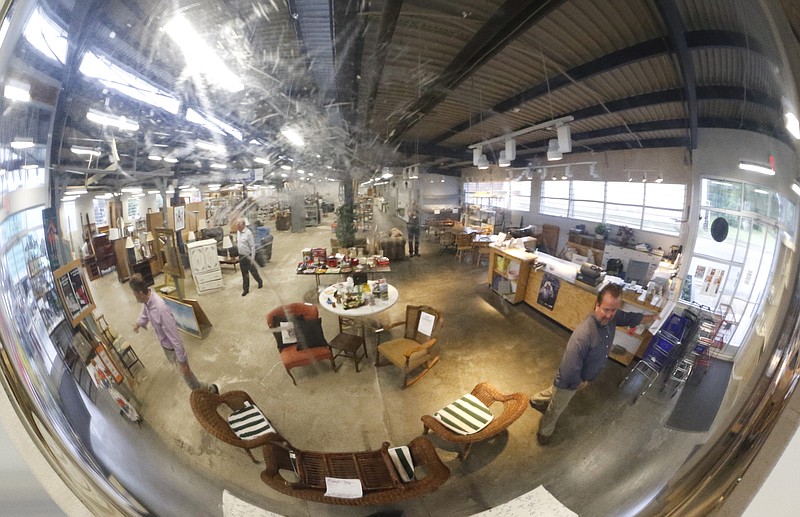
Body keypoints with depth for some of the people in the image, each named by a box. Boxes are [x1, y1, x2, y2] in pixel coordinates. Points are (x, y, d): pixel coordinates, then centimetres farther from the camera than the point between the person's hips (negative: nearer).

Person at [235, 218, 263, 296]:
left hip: (248, 256, -6)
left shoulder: (248, 233, -20)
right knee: (244, 274, 13)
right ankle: (245, 289, 23)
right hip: (241, 256, 6)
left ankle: (260, 282, 36)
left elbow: (252, 246, -18)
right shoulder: (238, 231, 3)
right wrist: (239, 254, 17)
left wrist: (252, 258, -18)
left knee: (253, 271, 10)